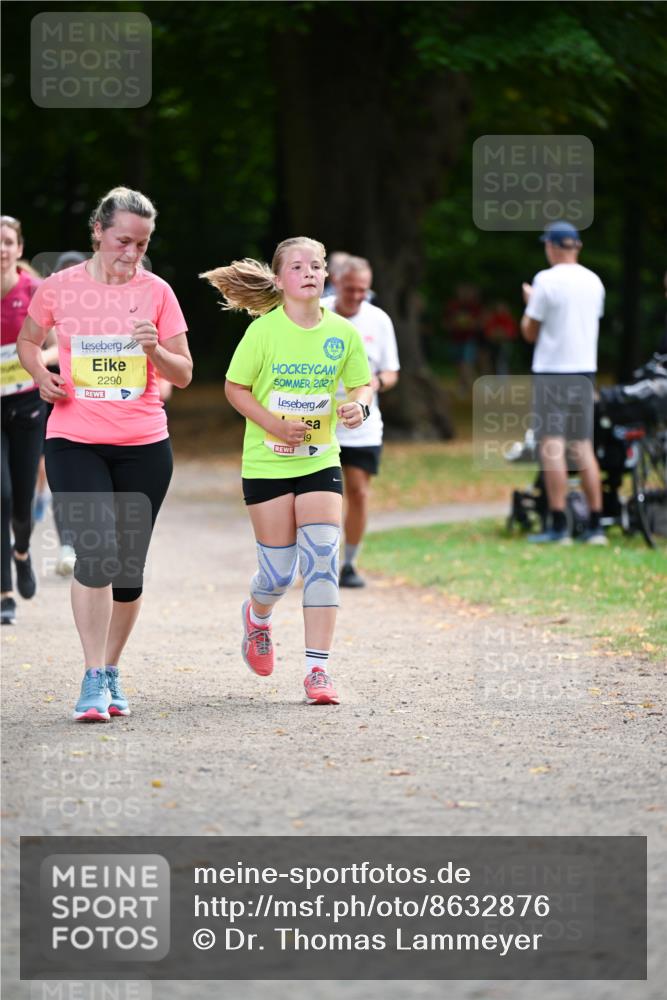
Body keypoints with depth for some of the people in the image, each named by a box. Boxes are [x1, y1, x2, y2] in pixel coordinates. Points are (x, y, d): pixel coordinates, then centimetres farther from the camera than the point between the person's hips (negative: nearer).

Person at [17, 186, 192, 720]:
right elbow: (28, 341, 18)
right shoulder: (60, 288, 0)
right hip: (75, 441, -2)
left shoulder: (156, 292, 2)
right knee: (97, 550, -18)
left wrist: (155, 349, -15)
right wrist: (42, 375, -3)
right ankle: (93, 680, -14)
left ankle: (111, 673, 24)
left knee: (128, 566, 7)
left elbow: (183, 374, 5)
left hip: (144, 445, 2)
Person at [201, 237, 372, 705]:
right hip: (267, 464, -2)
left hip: (320, 461, 2)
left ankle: (318, 668, -7)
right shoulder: (265, 330, -9)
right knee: (279, 571, 2)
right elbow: (235, 387, -3)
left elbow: (362, 383, 10)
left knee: (322, 560, -12)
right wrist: (272, 424, -17)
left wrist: (358, 404, -13)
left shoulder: (342, 332, -1)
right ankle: (257, 615, 39)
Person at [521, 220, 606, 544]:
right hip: (584, 371, 6)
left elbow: (530, 332, -6)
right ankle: (595, 526, 7)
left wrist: (529, 303, 12)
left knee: (552, 446, -7)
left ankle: (558, 526, -12)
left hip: (551, 371, -6)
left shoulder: (547, 280, -10)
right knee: (583, 448, 9)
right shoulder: (594, 281, 8)